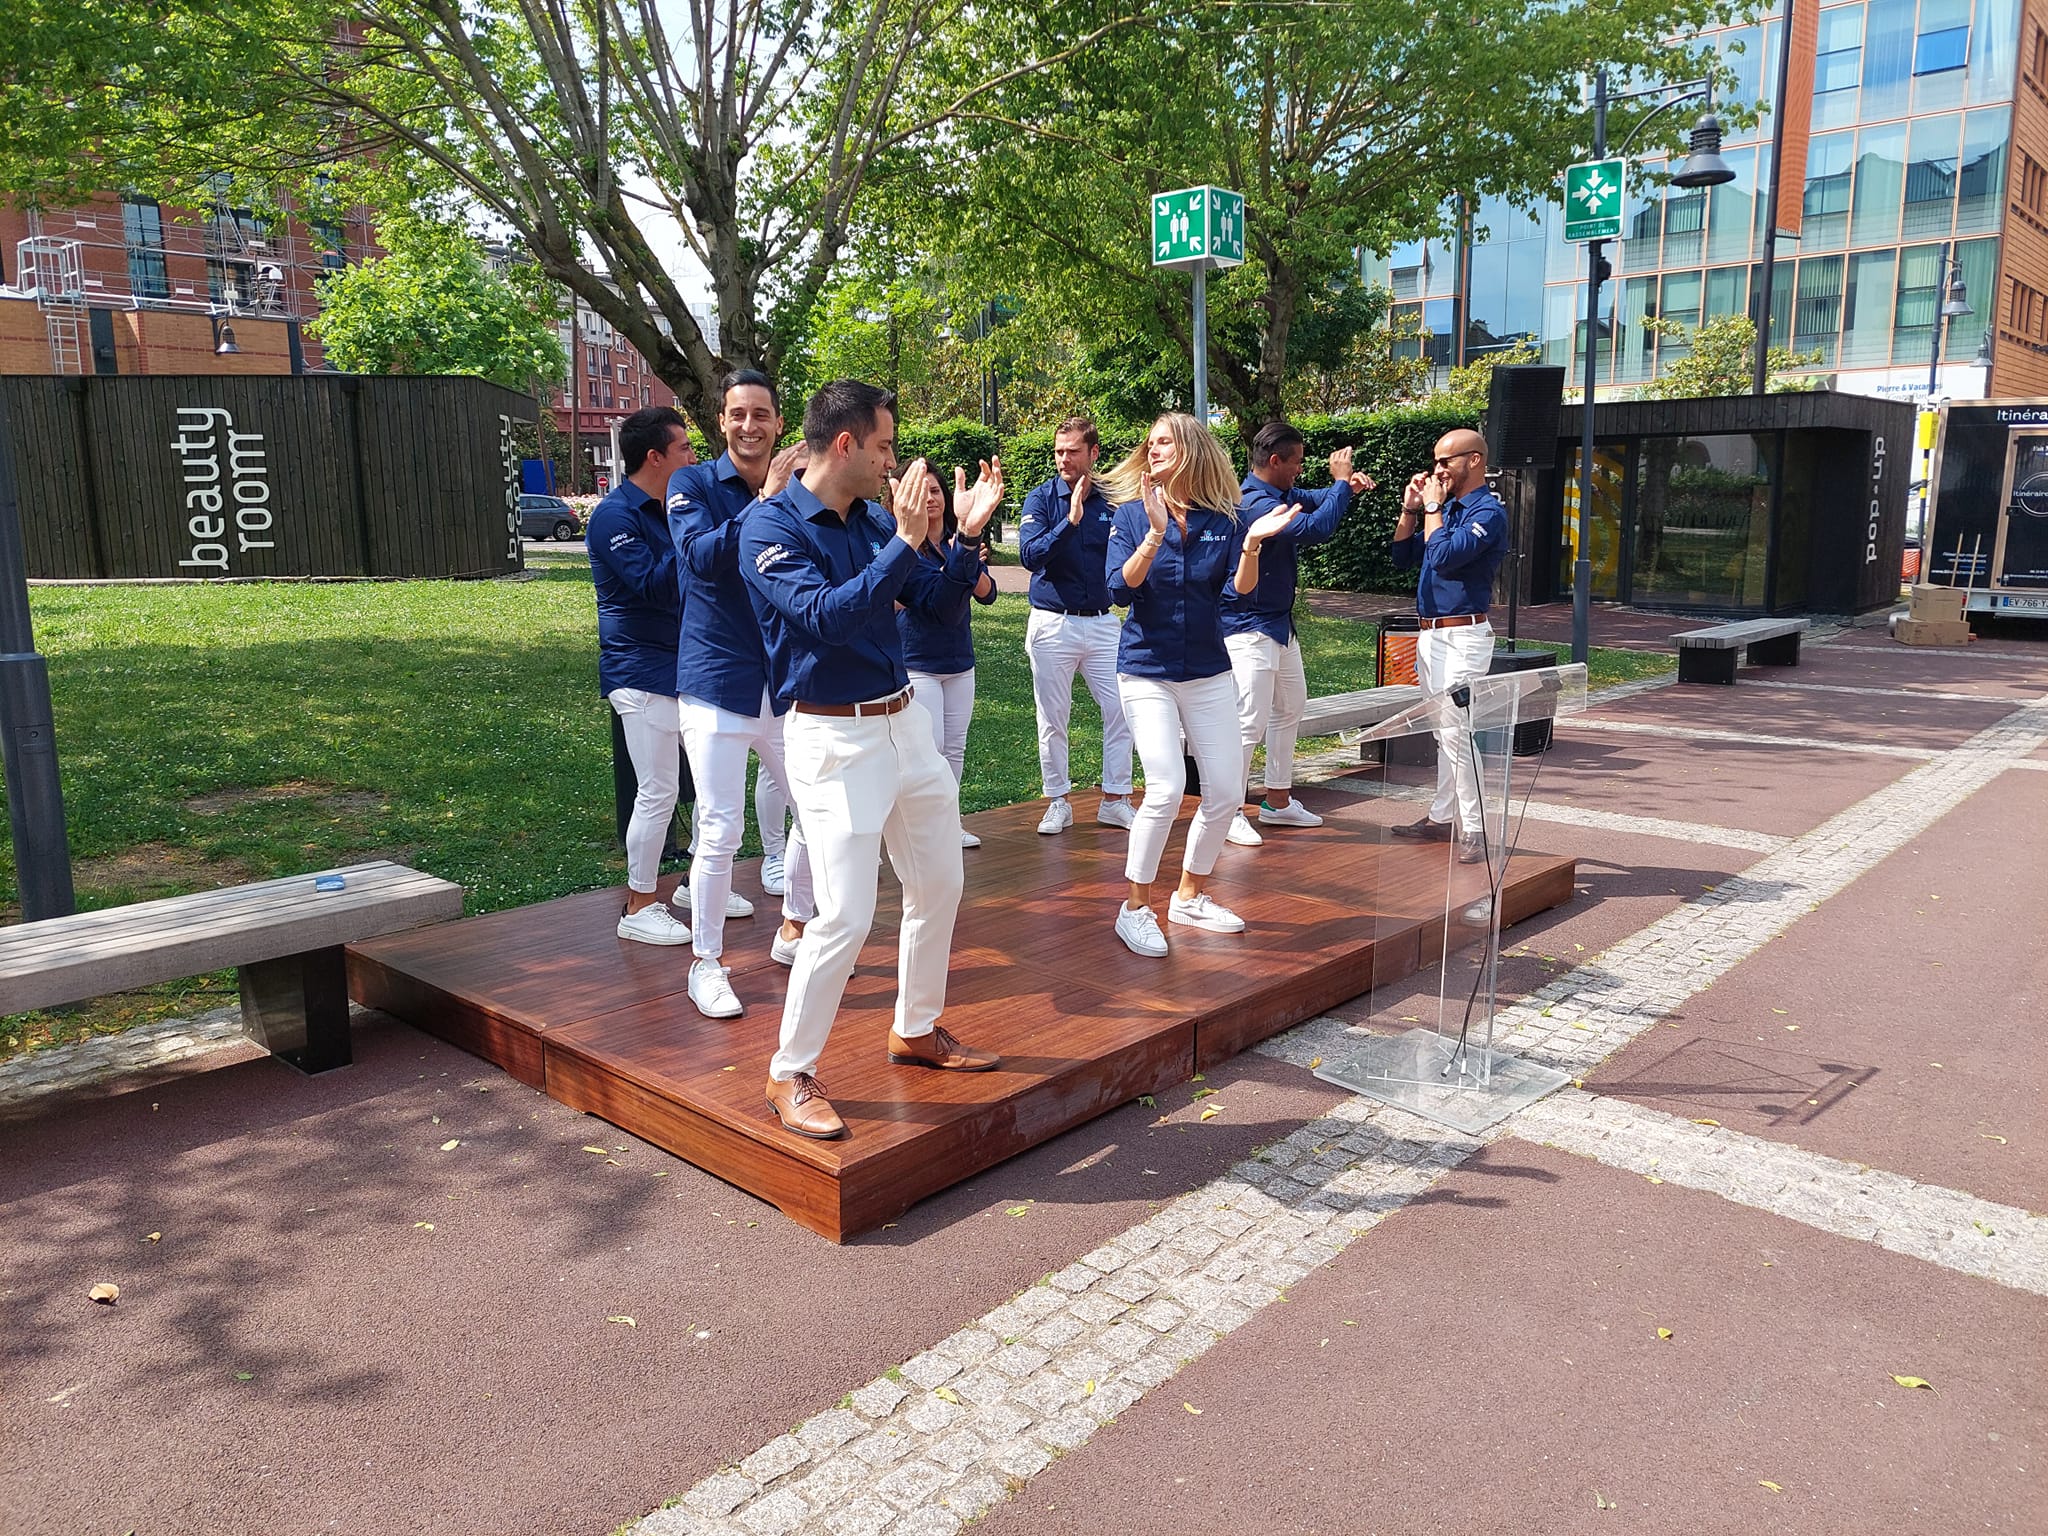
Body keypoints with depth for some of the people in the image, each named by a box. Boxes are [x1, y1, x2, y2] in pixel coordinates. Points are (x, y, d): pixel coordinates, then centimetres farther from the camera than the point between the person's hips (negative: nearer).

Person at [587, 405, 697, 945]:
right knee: (658, 792, -5)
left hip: (684, 668, 9)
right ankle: (639, 909, 8)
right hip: (642, 672, -9)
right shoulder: (615, 515, -14)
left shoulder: (669, 510, 15)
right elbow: (652, 584, -23)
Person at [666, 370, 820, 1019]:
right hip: (718, 683, -4)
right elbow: (702, 557, -22)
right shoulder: (693, 485, -3)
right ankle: (706, 965, 13)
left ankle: (793, 931, 33)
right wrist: (766, 503, -29)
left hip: (787, 684, 4)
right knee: (720, 832, -4)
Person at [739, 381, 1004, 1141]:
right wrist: (905, 544, -28)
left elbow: (934, 595, 12)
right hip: (834, 737, -8)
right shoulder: (771, 527, -13)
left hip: (905, 721, 8)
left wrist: (966, 536, -4)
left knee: (939, 885, 16)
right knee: (846, 915, -10)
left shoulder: (874, 519, 6)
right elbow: (824, 616, -27)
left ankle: (917, 1030, 35)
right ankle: (791, 1076, 9)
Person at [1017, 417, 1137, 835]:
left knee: (1121, 710, 0)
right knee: (1053, 719, 5)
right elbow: (1030, 555, -16)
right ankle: (1057, 803, 17)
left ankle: (1114, 800, 13)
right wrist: (1071, 520, -25)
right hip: (1053, 623, -2)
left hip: (1103, 623, 2)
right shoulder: (1041, 499, -3)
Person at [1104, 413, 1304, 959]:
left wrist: (1252, 544, -25)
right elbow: (1120, 590, -16)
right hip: (1147, 671, -4)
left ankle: (1191, 896, 25)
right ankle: (1136, 908, -1)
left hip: (1209, 670, 4)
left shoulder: (1222, 520, 1)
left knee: (1226, 791, 5)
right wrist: (1156, 534, -27)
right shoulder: (1132, 515, -3)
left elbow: (1243, 588, -8)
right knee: (1166, 788, -17)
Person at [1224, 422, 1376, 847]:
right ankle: (1229, 812, 0)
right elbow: (1314, 528, -33)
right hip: (1249, 627, -11)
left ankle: (1278, 802, 29)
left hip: (1279, 623, 11)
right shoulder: (1255, 504, -24)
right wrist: (1340, 483, -18)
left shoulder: (1277, 494, 8)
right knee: (1251, 721, -11)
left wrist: (1344, 485, 6)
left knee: (1290, 707, 19)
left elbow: (1308, 501, 27)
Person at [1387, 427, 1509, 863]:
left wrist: (1432, 508, -11)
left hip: (1462, 638, -9)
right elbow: (1403, 558, 18)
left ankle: (1473, 832, -5)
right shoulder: (1448, 508, 15)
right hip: (1431, 634, 9)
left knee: (1457, 733, -11)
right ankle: (1443, 817, 23)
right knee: (1444, 733, 14)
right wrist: (1410, 509, 7)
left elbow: (1444, 557, -24)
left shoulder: (1488, 512, -12)